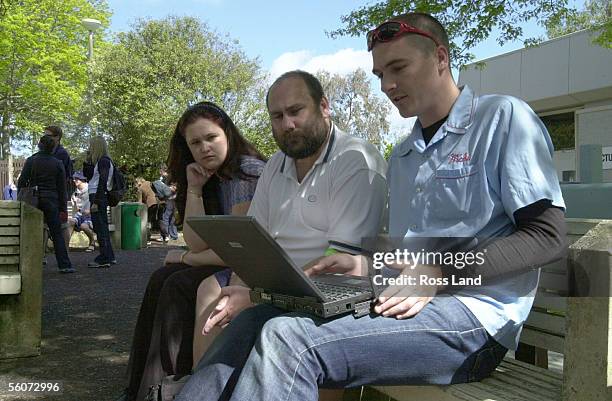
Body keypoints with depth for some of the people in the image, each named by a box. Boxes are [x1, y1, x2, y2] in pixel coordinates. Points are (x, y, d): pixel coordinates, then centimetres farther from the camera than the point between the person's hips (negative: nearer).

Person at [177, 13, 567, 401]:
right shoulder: (401, 157, 22)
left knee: (289, 339, -26)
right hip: (409, 304, 7)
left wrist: (442, 271, -18)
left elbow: (548, 236, -9)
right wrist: (364, 265, 2)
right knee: (254, 321, -11)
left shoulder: (504, 118, -1)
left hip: (474, 315, -7)